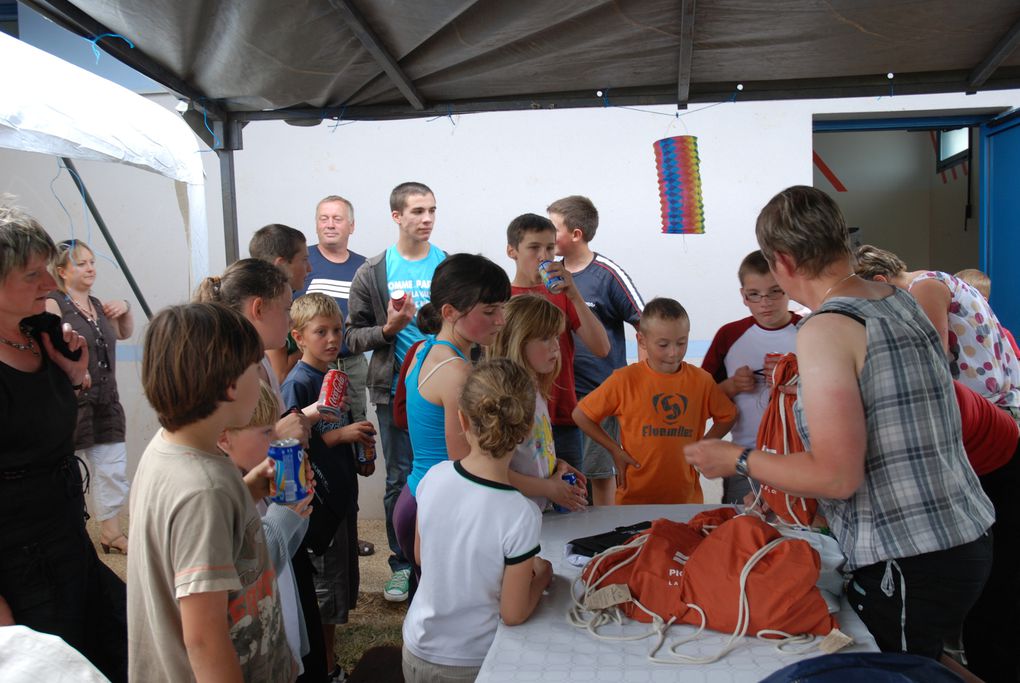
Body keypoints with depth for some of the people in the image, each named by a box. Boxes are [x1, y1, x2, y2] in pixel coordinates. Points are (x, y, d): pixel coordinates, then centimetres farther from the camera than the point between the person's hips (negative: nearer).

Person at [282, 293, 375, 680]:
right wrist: (340, 435, -22)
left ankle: (325, 645, 37)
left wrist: (360, 460, 6)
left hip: (343, 492, 8)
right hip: (318, 500, -8)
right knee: (325, 587, 5)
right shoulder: (298, 382, -16)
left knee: (343, 581, 20)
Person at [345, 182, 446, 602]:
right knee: (400, 479, 9)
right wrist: (388, 329, -14)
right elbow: (353, 336, 3)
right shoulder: (371, 273, 2)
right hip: (396, 391, 0)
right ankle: (402, 564, 24)